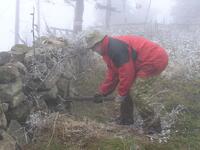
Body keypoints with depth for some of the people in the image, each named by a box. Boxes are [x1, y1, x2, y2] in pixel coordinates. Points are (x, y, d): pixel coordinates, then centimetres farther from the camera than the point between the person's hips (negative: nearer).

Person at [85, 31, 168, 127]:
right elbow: (112, 74, 18)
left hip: (155, 60, -11)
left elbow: (127, 72, -22)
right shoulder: (109, 48, 13)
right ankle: (125, 119, 23)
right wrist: (102, 92, 16)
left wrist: (121, 94, -10)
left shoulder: (115, 47, -21)